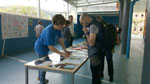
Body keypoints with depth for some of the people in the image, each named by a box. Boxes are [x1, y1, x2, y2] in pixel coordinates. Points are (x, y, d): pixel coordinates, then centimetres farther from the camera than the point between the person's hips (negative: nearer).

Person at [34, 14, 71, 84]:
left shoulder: (58, 28, -12)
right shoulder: (49, 31, -36)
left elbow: (60, 39, -7)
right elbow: (50, 47, -34)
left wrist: (65, 50, -13)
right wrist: (62, 54, -34)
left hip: (45, 48, 9)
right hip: (40, 48, -9)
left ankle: (40, 77, 47)